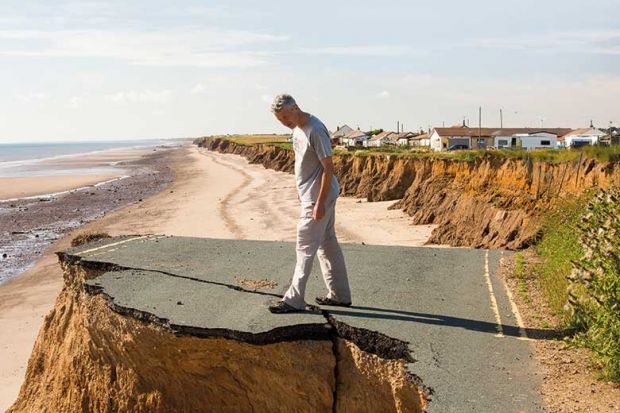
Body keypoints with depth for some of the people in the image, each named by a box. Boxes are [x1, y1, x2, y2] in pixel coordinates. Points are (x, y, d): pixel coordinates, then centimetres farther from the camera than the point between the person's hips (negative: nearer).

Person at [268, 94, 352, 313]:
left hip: (318, 198, -10)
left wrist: (319, 203, -21)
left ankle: (294, 299, 3)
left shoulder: (315, 130, -21)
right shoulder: (297, 128, 8)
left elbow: (328, 167, -21)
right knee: (328, 244, 14)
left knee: (305, 248, -4)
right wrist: (301, 189, 22)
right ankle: (340, 295, 23)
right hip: (309, 195, 10)